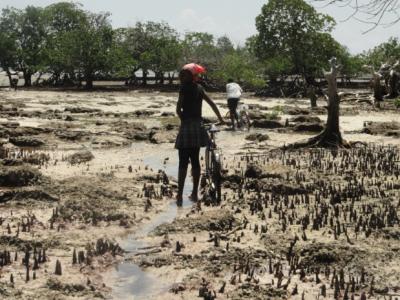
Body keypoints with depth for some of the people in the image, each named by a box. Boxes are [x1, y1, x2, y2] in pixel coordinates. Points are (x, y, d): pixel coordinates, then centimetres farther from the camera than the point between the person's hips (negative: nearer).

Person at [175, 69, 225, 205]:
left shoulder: (185, 88, -7)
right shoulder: (199, 88, 12)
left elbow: (178, 109, -12)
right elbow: (212, 104, 18)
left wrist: (184, 119, 5)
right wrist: (221, 119, 27)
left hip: (187, 127, -6)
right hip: (198, 127, 6)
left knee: (183, 162, -6)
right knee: (195, 161, 13)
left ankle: (179, 196, -9)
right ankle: (194, 193, 17)